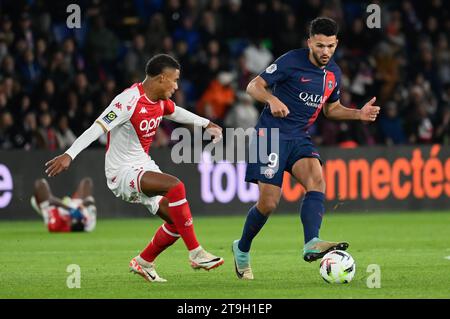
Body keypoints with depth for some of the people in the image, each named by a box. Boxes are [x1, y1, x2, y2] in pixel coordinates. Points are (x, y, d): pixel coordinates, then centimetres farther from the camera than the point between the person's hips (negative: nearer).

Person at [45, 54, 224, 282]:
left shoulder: (161, 102, 5)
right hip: (122, 172, -9)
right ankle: (195, 253, -25)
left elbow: (177, 113, 29)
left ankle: (143, 263, 27)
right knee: (175, 186, -31)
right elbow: (97, 128, -29)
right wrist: (69, 155, -38)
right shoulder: (130, 100, -22)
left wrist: (206, 124, 43)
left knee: (178, 222, 5)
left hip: (144, 167, 9)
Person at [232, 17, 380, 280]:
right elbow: (254, 86, -8)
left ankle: (312, 244, -41)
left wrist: (359, 114, 6)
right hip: (272, 134, -5)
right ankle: (242, 250, 18)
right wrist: (272, 99, -29)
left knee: (317, 179, -25)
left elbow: (331, 109, 23)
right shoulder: (291, 61, -11)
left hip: (300, 139, 5)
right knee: (268, 203, -8)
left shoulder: (334, 73, 8)